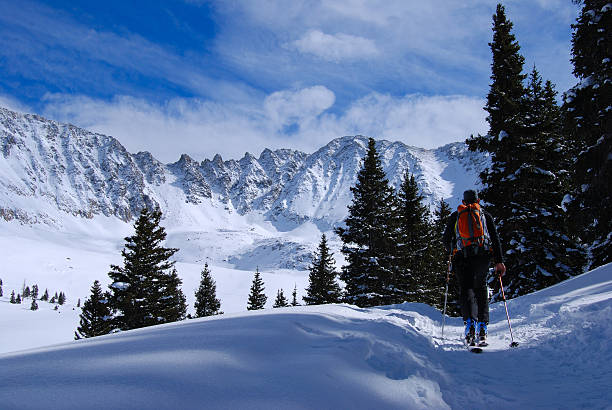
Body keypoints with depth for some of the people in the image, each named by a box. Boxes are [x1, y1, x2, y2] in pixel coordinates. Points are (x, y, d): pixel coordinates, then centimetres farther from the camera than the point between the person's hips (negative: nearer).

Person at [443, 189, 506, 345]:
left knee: (466, 289, -1)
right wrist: (499, 261, 6)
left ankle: (470, 322, -25)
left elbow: (447, 240, 16)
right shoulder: (485, 215, 19)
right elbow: (495, 238, 10)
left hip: (462, 256, -1)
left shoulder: (455, 216, 18)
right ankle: (482, 327, -1)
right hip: (483, 256, 1)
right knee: (481, 289, 10)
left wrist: (452, 252, 36)